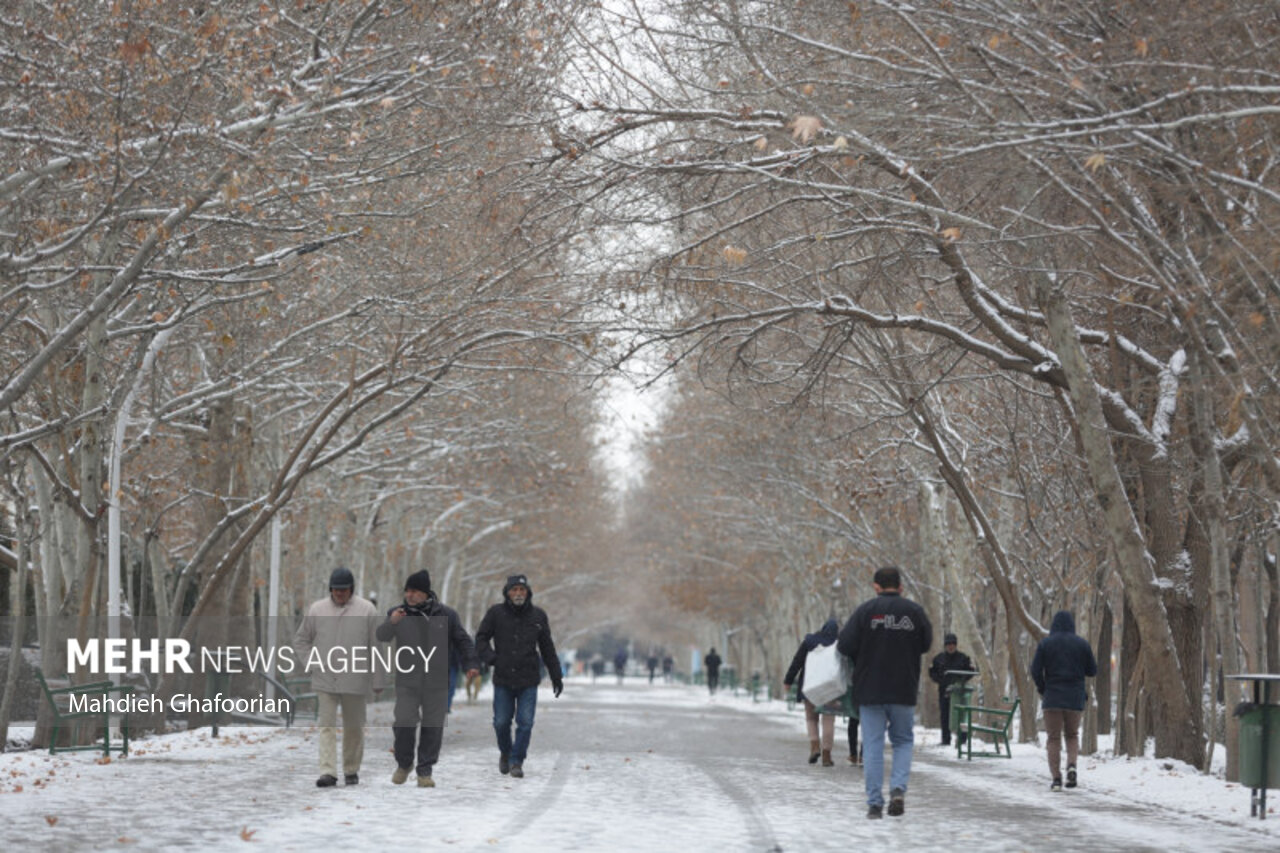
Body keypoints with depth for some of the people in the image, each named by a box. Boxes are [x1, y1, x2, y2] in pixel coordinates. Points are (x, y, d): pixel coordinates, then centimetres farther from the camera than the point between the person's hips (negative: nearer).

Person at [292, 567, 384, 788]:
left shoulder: (366, 610, 0)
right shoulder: (317, 610, 4)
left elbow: (375, 648, 1)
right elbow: (300, 640, 15)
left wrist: (377, 680, -1)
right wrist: (311, 665, 2)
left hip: (355, 681, -1)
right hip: (325, 681, 1)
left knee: (354, 727, 8)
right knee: (327, 726, -7)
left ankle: (351, 770, 21)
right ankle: (328, 772, -12)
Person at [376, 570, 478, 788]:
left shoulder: (445, 615, 3)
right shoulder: (398, 613, 2)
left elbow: (462, 641, 9)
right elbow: (381, 636, -10)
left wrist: (471, 664, -5)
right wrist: (391, 623, -31)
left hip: (437, 682, 1)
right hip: (407, 681, -1)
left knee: (432, 726, 1)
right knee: (404, 723, -12)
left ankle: (425, 771, 12)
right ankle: (404, 763, 12)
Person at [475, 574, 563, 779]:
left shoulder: (538, 616, 3)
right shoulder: (496, 613, -1)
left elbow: (547, 649, 10)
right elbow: (481, 639, 6)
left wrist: (556, 676, 12)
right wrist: (491, 658, -10)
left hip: (528, 681, 0)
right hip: (503, 679, 0)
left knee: (525, 722, -6)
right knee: (501, 722, 5)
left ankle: (516, 761, 4)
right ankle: (505, 753, 31)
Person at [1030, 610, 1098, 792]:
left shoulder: (1045, 644, -2)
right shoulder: (1082, 644, 1)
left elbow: (1035, 670, -7)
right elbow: (1092, 671, 4)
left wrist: (1042, 689, 9)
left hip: (1052, 697, -1)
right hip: (1075, 698, 1)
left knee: (1054, 738, 6)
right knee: (1072, 735, 16)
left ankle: (1056, 778, -2)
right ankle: (1071, 765, -10)